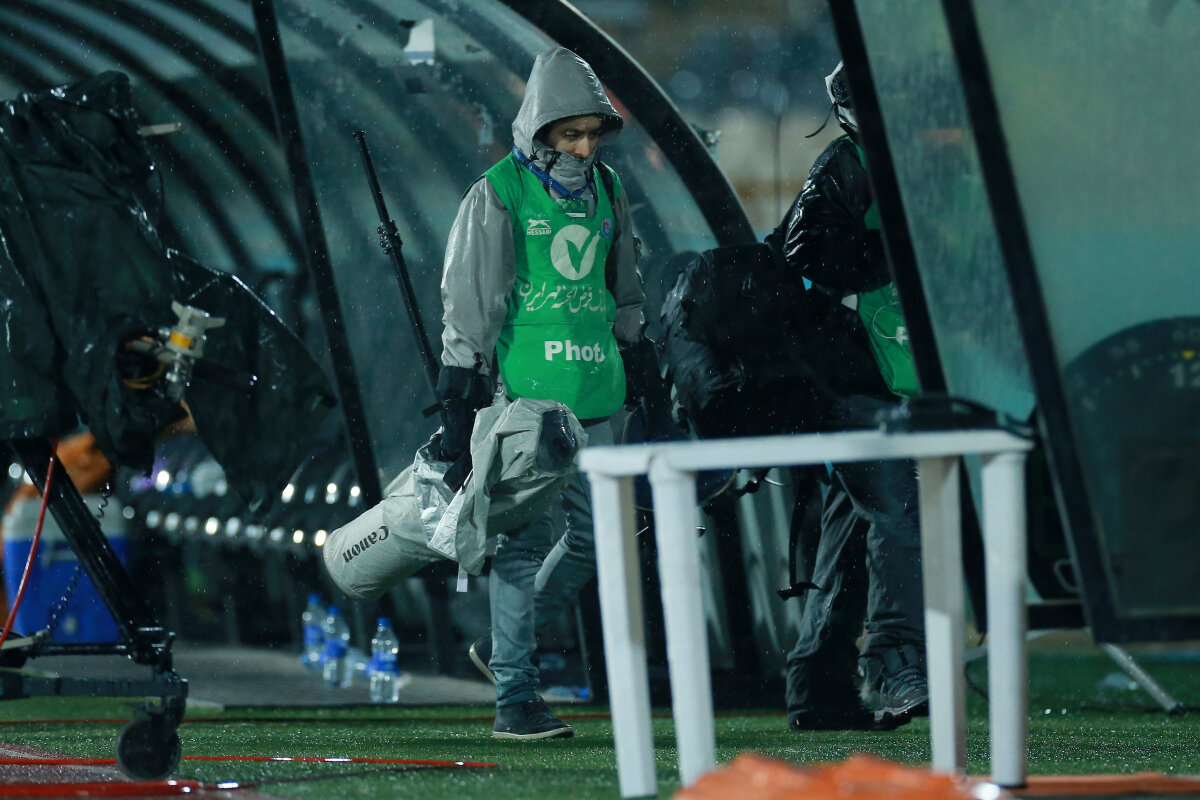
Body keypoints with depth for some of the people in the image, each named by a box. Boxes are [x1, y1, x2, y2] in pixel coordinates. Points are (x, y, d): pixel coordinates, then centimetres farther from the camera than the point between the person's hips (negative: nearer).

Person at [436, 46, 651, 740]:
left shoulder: (605, 190, 13)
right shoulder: (498, 195, -5)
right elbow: (467, 300, -4)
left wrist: (636, 358, 26)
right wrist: (461, 402, -7)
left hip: (593, 395, 6)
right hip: (523, 389, -6)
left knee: (594, 536, 6)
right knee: (526, 539, -7)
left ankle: (505, 649, 24)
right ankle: (514, 697, -3)